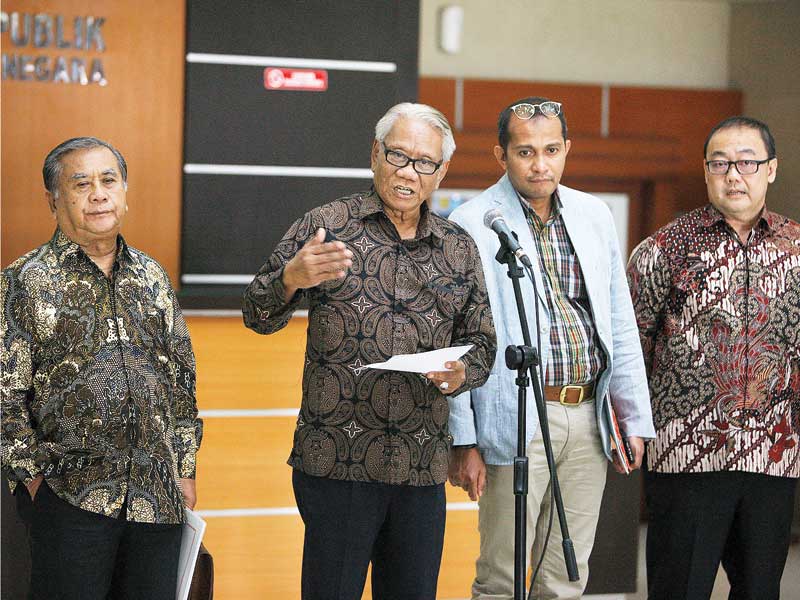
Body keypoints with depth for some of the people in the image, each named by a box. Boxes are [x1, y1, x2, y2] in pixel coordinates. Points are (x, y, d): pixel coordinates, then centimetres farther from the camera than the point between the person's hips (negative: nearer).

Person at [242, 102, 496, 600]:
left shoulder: (460, 249, 12)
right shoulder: (325, 226, 2)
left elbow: (482, 341, 18)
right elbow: (258, 316, 0)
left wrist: (461, 374, -5)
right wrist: (292, 278, -22)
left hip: (422, 469, 4)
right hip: (337, 465, -3)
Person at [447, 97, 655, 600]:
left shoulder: (594, 215, 9)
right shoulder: (473, 224, -6)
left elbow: (620, 324, 13)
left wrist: (634, 419, 10)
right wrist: (463, 441, -11)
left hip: (588, 417, 5)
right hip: (517, 422, -5)